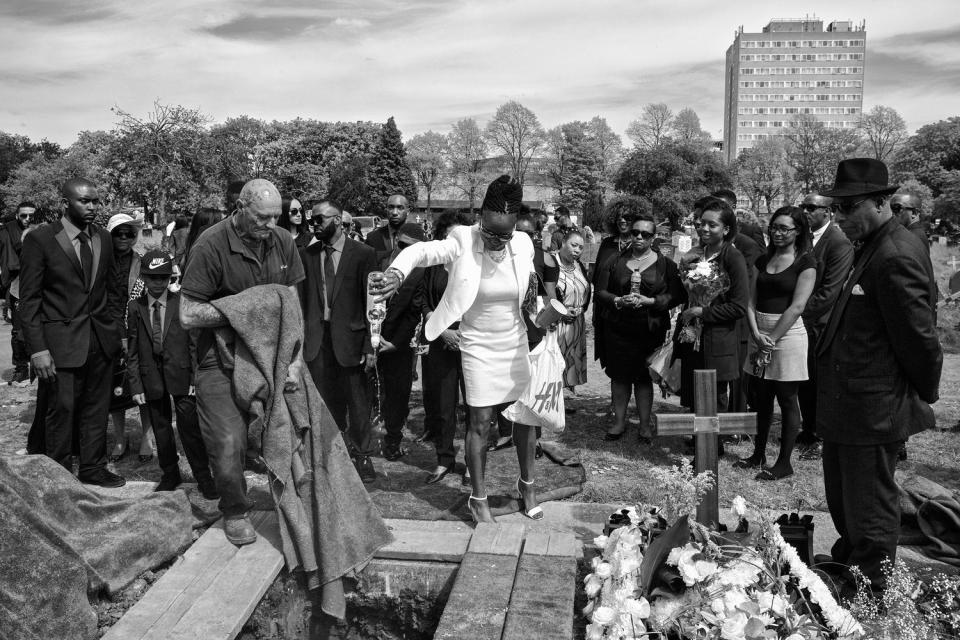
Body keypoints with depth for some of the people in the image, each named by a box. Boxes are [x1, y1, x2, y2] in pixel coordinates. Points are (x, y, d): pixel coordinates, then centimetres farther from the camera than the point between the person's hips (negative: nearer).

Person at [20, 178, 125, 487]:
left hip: (101, 338, 5)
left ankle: (93, 468, 29)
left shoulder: (103, 239, 7)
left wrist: (116, 329, 7)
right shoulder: (39, 239, -8)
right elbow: (29, 298, -8)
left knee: (97, 408, 13)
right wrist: (38, 349, -13)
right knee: (61, 410, 4)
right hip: (61, 341, -5)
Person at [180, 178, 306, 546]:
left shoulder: (282, 242, 1)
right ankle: (235, 512, 24)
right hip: (223, 360, -4)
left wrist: (295, 357, -8)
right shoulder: (210, 246, -15)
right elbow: (188, 316, -15)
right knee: (228, 442, -3)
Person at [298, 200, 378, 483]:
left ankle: (361, 455, 25)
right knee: (326, 402, 11)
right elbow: (301, 298, 6)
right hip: (316, 339, 3)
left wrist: (370, 345, -11)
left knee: (357, 401, 7)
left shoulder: (363, 253, -5)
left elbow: (371, 302, -7)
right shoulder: (306, 254, 6)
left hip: (350, 337, -3)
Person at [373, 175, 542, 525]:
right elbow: (421, 250, -32)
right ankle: (478, 499, 18)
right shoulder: (462, 244, -18)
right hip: (478, 347, -3)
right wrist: (397, 272, -51)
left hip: (516, 343, 4)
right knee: (480, 423, 1)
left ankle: (527, 484, 33)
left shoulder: (523, 245, -7)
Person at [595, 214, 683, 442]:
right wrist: (618, 301, -14)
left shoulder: (665, 264, 3)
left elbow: (676, 295, -2)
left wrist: (650, 301, -16)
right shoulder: (615, 262, 7)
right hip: (618, 329, 2)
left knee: (644, 377, 5)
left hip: (650, 330, -2)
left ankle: (645, 424, 18)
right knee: (619, 377, 7)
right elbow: (600, 292, 4)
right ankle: (619, 421, 20)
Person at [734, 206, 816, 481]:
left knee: (787, 401, 2)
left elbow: (797, 306, -12)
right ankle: (759, 455, 24)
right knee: (762, 399, 12)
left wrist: (772, 339, -15)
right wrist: (756, 334, -8)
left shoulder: (805, 262, -4)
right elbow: (751, 300, 6)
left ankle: (784, 462, 11)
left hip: (787, 333, -5)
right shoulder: (763, 260, 13)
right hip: (759, 334, 6)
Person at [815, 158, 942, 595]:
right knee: (842, 499, 25)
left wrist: (924, 395, -7)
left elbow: (919, 337, -20)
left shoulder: (896, 257, -23)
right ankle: (847, 561, 46)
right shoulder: (870, 248, 10)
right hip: (848, 404, 10)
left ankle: (873, 592, 24)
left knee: (869, 512, 7)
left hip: (872, 411, -10)